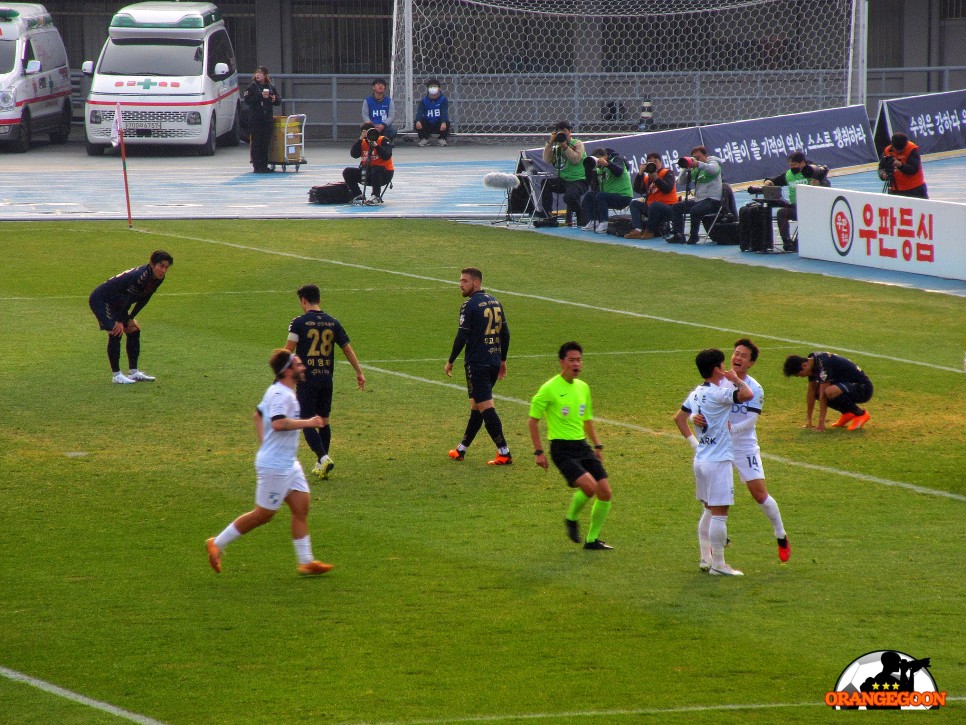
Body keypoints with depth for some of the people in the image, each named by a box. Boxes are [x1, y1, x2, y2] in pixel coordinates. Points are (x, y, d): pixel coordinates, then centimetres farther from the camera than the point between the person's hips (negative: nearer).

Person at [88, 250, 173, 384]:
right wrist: (120, 321, -21)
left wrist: (130, 318, 0)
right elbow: (129, 298, -28)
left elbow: (144, 300, 3)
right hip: (100, 300, -10)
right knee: (115, 333, -18)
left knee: (133, 331, 8)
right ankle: (116, 374, -12)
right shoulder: (140, 276, -33)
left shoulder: (158, 278, -5)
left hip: (116, 303, 10)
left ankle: (134, 372, 13)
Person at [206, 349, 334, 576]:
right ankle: (217, 544, 11)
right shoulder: (281, 395, -21)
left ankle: (306, 562, 11)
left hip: (289, 464, 10)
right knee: (263, 514, 0)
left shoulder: (278, 391, 12)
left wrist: (264, 444, 24)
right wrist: (307, 423, -27)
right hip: (275, 466, -10)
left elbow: (257, 415, 24)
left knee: (302, 506, 8)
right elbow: (278, 423, -36)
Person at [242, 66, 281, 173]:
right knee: (256, 142, -5)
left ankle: (264, 165, 12)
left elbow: (278, 102, 16)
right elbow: (247, 100, -11)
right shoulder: (252, 87, 0)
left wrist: (275, 99, -7)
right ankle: (257, 166, -3)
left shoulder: (270, 87, 11)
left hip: (267, 118, 4)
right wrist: (260, 96, -17)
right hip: (255, 119, -4)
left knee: (266, 142, 6)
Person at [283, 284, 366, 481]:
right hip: (327, 379, 5)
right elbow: (347, 348, 13)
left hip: (306, 381, -5)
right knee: (324, 420, 16)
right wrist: (359, 372, 21)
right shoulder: (332, 323, 6)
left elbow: (288, 350, -12)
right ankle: (322, 464, 20)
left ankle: (323, 458, -20)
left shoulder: (300, 322, -8)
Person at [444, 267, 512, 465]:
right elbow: (505, 333, 15)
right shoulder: (495, 303, 11)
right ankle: (461, 450, 26)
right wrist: (503, 360, 23)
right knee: (477, 405, 16)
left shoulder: (470, 306, -12)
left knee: (485, 407, -8)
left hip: (477, 363, -8)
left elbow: (462, 337, -13)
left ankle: (504, 453, -13)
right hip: (494, 361, 8)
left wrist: (450, 362, -3)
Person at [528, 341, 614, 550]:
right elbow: (533, 420, -4)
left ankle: (592, 539, 12)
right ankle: (571, 518, 5)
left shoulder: (583, 387, 12)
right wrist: (539, 452, -8)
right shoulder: (549, 389, -9)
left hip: (582, 445, 7)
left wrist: (598, 445, 16)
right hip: (562, 448, -7)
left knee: (606, 493, -3)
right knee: (589, 486, -25)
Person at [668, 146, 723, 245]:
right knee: (676, 208, 1)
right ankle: (679, 236, -2)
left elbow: (714, 169, -28)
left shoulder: (713, 163, -3)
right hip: (698, 199, 8)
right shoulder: (694, 170, 14)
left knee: (695, 210, -33)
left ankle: (693, 237, -16)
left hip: (712, 200, -8)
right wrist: (685, 168, -6)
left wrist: (698, 164, -40)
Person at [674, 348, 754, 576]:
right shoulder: (718, 394, -18)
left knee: (709, 511, 18)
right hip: (718, 462, -9)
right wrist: (735, 379, -11)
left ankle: (706, 559, 22)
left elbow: (679, 417, 20)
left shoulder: (696, 393, 9)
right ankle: (718, 565, -2)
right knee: (719, 513, -4)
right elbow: (747, 395, -30)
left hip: (701, 460, 9)